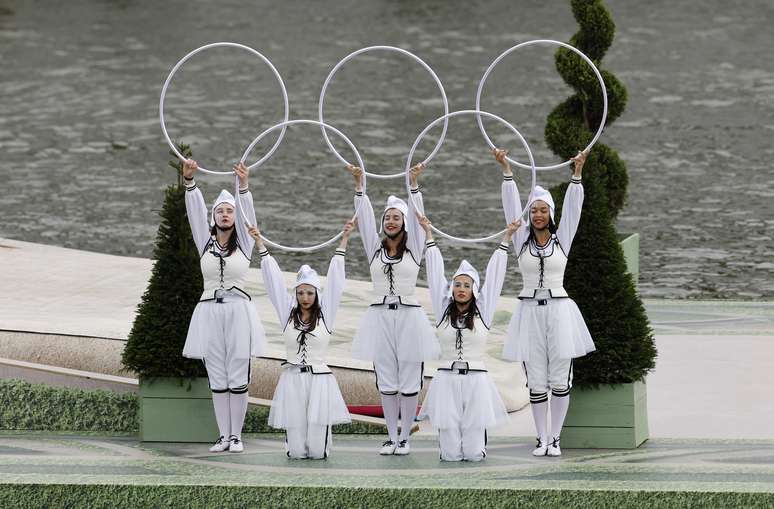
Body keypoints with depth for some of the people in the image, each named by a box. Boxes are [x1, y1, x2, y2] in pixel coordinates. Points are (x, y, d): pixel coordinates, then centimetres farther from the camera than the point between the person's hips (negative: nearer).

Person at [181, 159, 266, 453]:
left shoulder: (244, 243, 6)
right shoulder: (205, 241, 9)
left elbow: (246, 212, -9)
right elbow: (195, 211, -3)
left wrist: (243, 186, -26)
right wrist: (189, 181, -17)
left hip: (238, 311, -2)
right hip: (210, 313, 2)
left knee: (238, 379, -2)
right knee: (217, 380, 4)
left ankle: (236, 435, 3)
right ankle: (224, 436, 8)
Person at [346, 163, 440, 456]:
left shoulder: (413, 249, 5)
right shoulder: (375, 248, 10)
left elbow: (416, 216, -5)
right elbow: (364, 217, 3)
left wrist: (413, 183, -16)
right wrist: (358, 184, -7)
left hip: (408, 315, -2)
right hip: (380, 316, 2)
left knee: (409, 381, -2)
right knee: (386, 381, 4)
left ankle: (405, 437, 5)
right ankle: (391, 437, 9)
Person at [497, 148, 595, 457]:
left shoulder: (561, 239, 5)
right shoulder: (522, 240, 6)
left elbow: (572, 207, -2)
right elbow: (511, 205, 3)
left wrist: (577, 172, -10)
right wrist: (506, 170, -2)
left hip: (558, 310, -1)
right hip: (529, 312, 1)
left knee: (560, 380, -2)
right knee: (536, 382, 1)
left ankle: (555, 437, 5)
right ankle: (542, 438, 6)